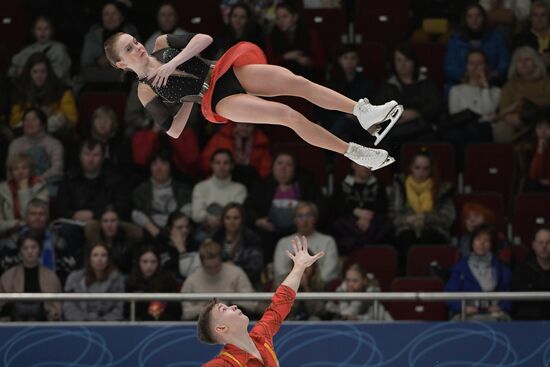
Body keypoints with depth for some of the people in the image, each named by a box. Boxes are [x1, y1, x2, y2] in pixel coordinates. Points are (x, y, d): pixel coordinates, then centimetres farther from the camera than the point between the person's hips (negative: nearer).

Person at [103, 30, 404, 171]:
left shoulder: (162, 45, 13)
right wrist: (189, 98, -2)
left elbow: (204, 38, 0)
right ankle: (356, 153, -25)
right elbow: (174, 131, -2)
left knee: (298, 82, -22)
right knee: (288, 115, -24)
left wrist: (174, 63, -9)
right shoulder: (146, 92, 3)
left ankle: (364, 112, -31)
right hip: (219, 100, -5)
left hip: (227, 71, 5)